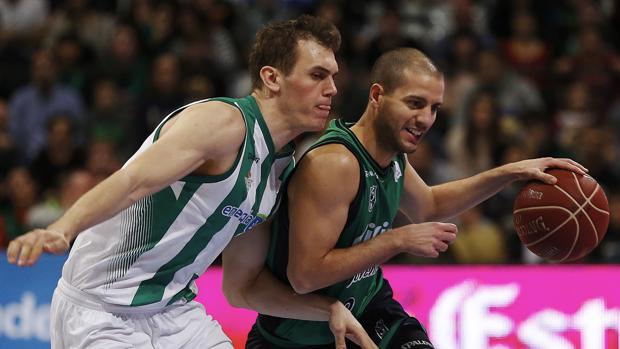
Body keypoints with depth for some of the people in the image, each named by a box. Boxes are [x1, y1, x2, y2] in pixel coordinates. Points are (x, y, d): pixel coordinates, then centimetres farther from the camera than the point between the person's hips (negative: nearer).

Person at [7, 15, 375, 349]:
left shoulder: (283, 167, 10)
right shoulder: (224, 122, -17)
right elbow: (130, 182, -30)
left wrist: (328, 308, 3)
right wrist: (60, 231, -45)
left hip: (178, 308, 9)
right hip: (103, 313, -8)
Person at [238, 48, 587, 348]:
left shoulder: (391, 153, -2)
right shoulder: (333, 163, -29)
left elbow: (428, 205, 22)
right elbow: (305, 275, -33)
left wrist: (509, 173, 11)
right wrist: (399, 240, -29)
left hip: (368, 309, 7)